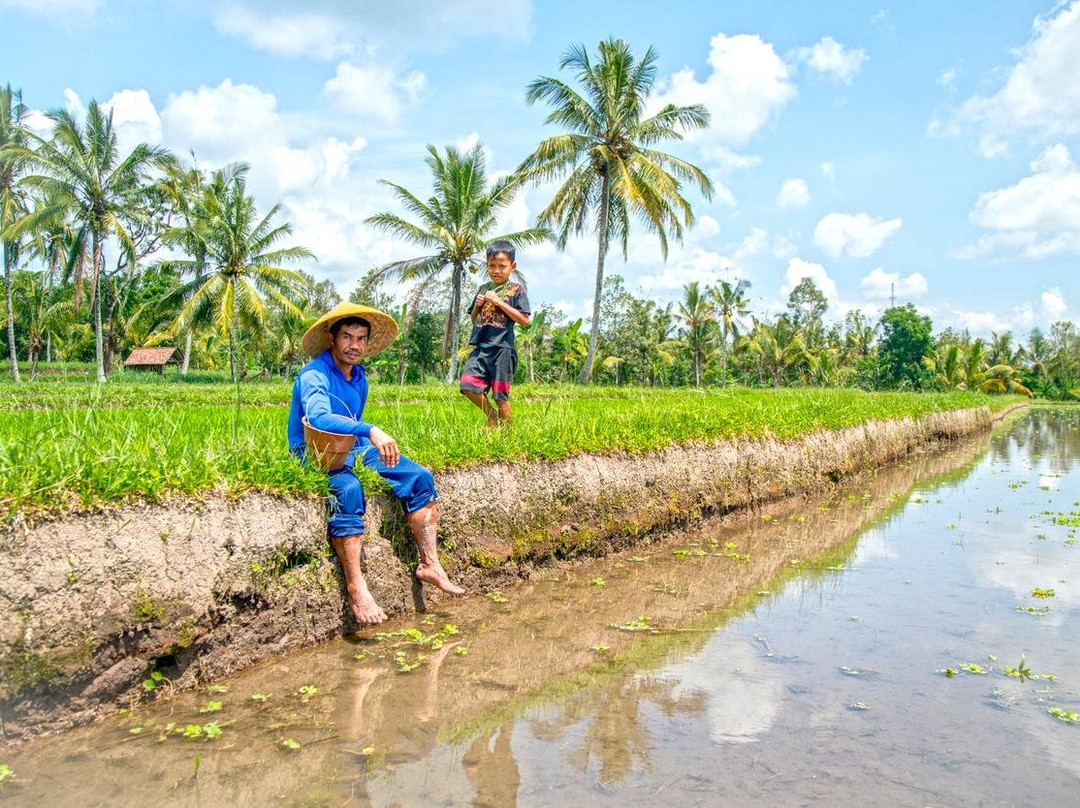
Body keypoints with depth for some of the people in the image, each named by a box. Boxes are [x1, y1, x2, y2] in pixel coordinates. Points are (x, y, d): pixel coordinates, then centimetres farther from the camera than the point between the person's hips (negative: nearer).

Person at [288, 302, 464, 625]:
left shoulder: (359, 378, 11)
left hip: (353, 451, 8)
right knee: (348, 490, -39)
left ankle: (429, 564, -7)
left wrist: (370, 445, 8)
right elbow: (319, 418, -37)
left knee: (421, 477, -9)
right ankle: (356, 589, -39)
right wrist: (371, 431, -48)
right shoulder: (314, 375, -16)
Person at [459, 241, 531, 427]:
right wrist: (477, 306, 2)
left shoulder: (516, 289, 1)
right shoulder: (483, 289, 16)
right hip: (481, 347, 5)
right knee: (468, 385, -10)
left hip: (502, 348, -5)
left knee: (500, 396, -1)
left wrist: (499, 302, -11)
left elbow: (524, 320, -9)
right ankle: (492, 417, 10)